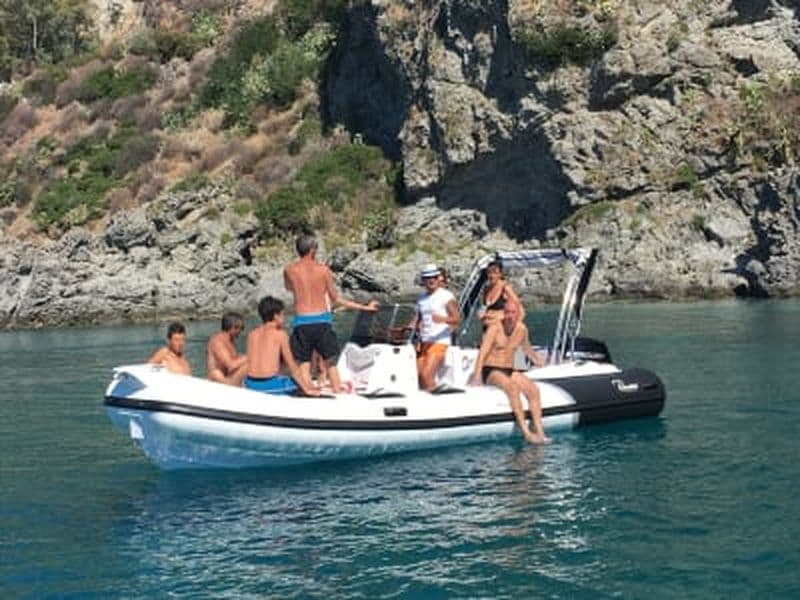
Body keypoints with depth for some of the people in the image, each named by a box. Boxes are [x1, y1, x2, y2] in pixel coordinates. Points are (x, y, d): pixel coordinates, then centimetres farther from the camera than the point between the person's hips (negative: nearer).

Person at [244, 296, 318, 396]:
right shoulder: (280, 334, -2)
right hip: (270, 385, -5)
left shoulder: (252, 334, 11)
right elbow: (292, 366, 0)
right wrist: (306, 389, 6)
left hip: (250, 384, 5)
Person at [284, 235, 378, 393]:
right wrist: (365, 307, 15)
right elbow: (336, 299, 5)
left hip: (302, 321, 0)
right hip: (322, 320, 1)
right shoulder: (324, 270, -1)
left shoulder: (289, 271, 0)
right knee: (330, 362, 13)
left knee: (304, 364, 6)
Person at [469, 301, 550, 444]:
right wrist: (477, 375, -29)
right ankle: (526, 432, -38)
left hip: (509, 371, 6)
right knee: (513, 387, -34)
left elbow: (526, 346, 26)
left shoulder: (522, 329, 4)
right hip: (491, 370, -6)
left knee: (533, 389, -19)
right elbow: (482, 352, -19)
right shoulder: (495, 328, -12)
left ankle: (539, 432, -24)